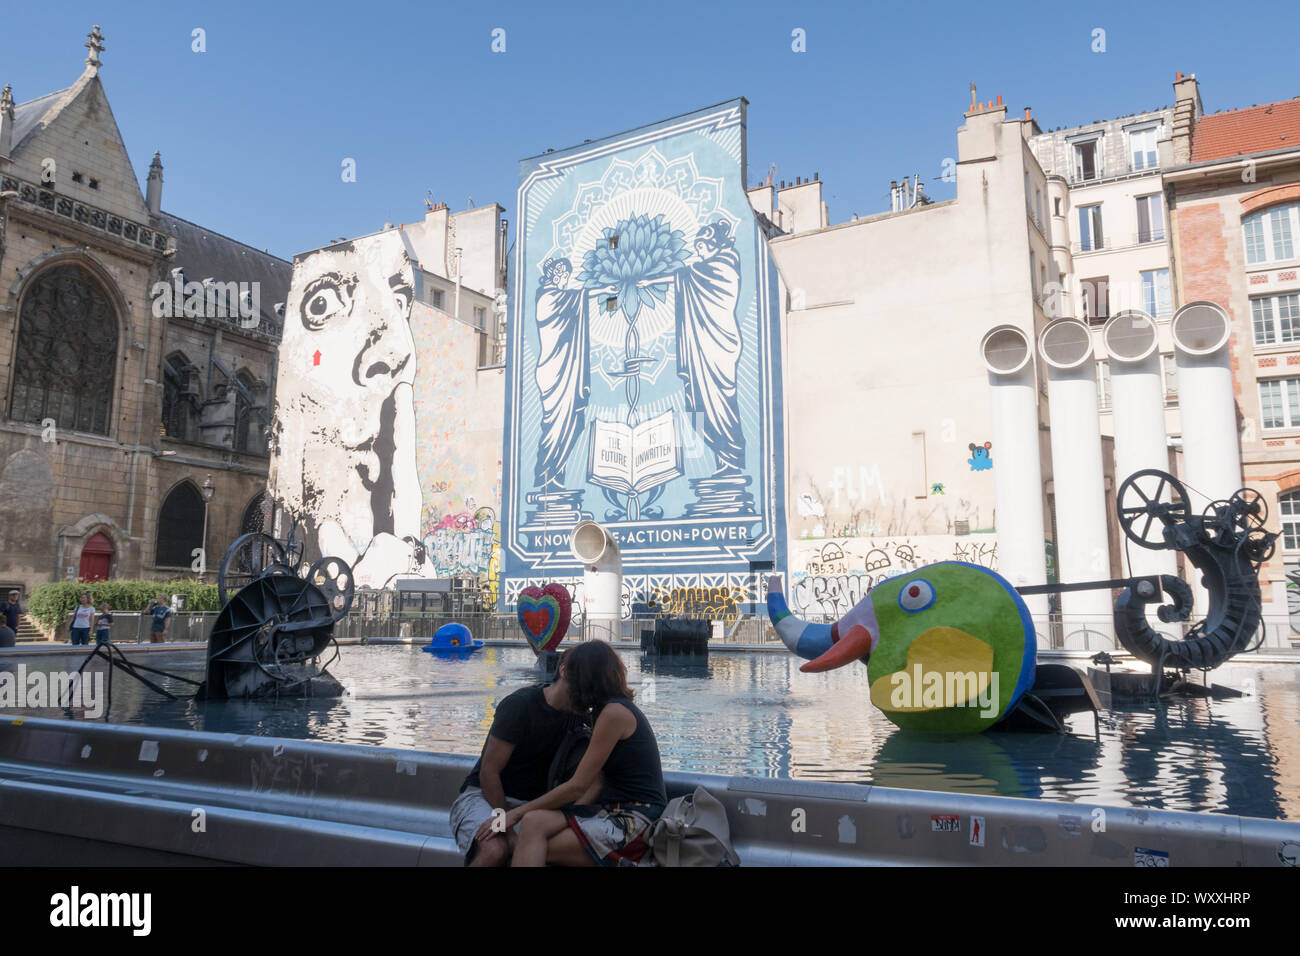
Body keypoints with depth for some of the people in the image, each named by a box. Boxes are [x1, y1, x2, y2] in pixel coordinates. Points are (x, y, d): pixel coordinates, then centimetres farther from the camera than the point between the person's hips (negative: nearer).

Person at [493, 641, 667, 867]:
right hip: (616, 812, 8)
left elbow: (577, 787, -14)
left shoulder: (615, 712, -14)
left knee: (531, 847, -17)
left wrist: (517, 813, -6)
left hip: (636, 822, -8)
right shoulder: (616, 707, 16)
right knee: (533, 822, -13)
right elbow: (597, 782, 11)